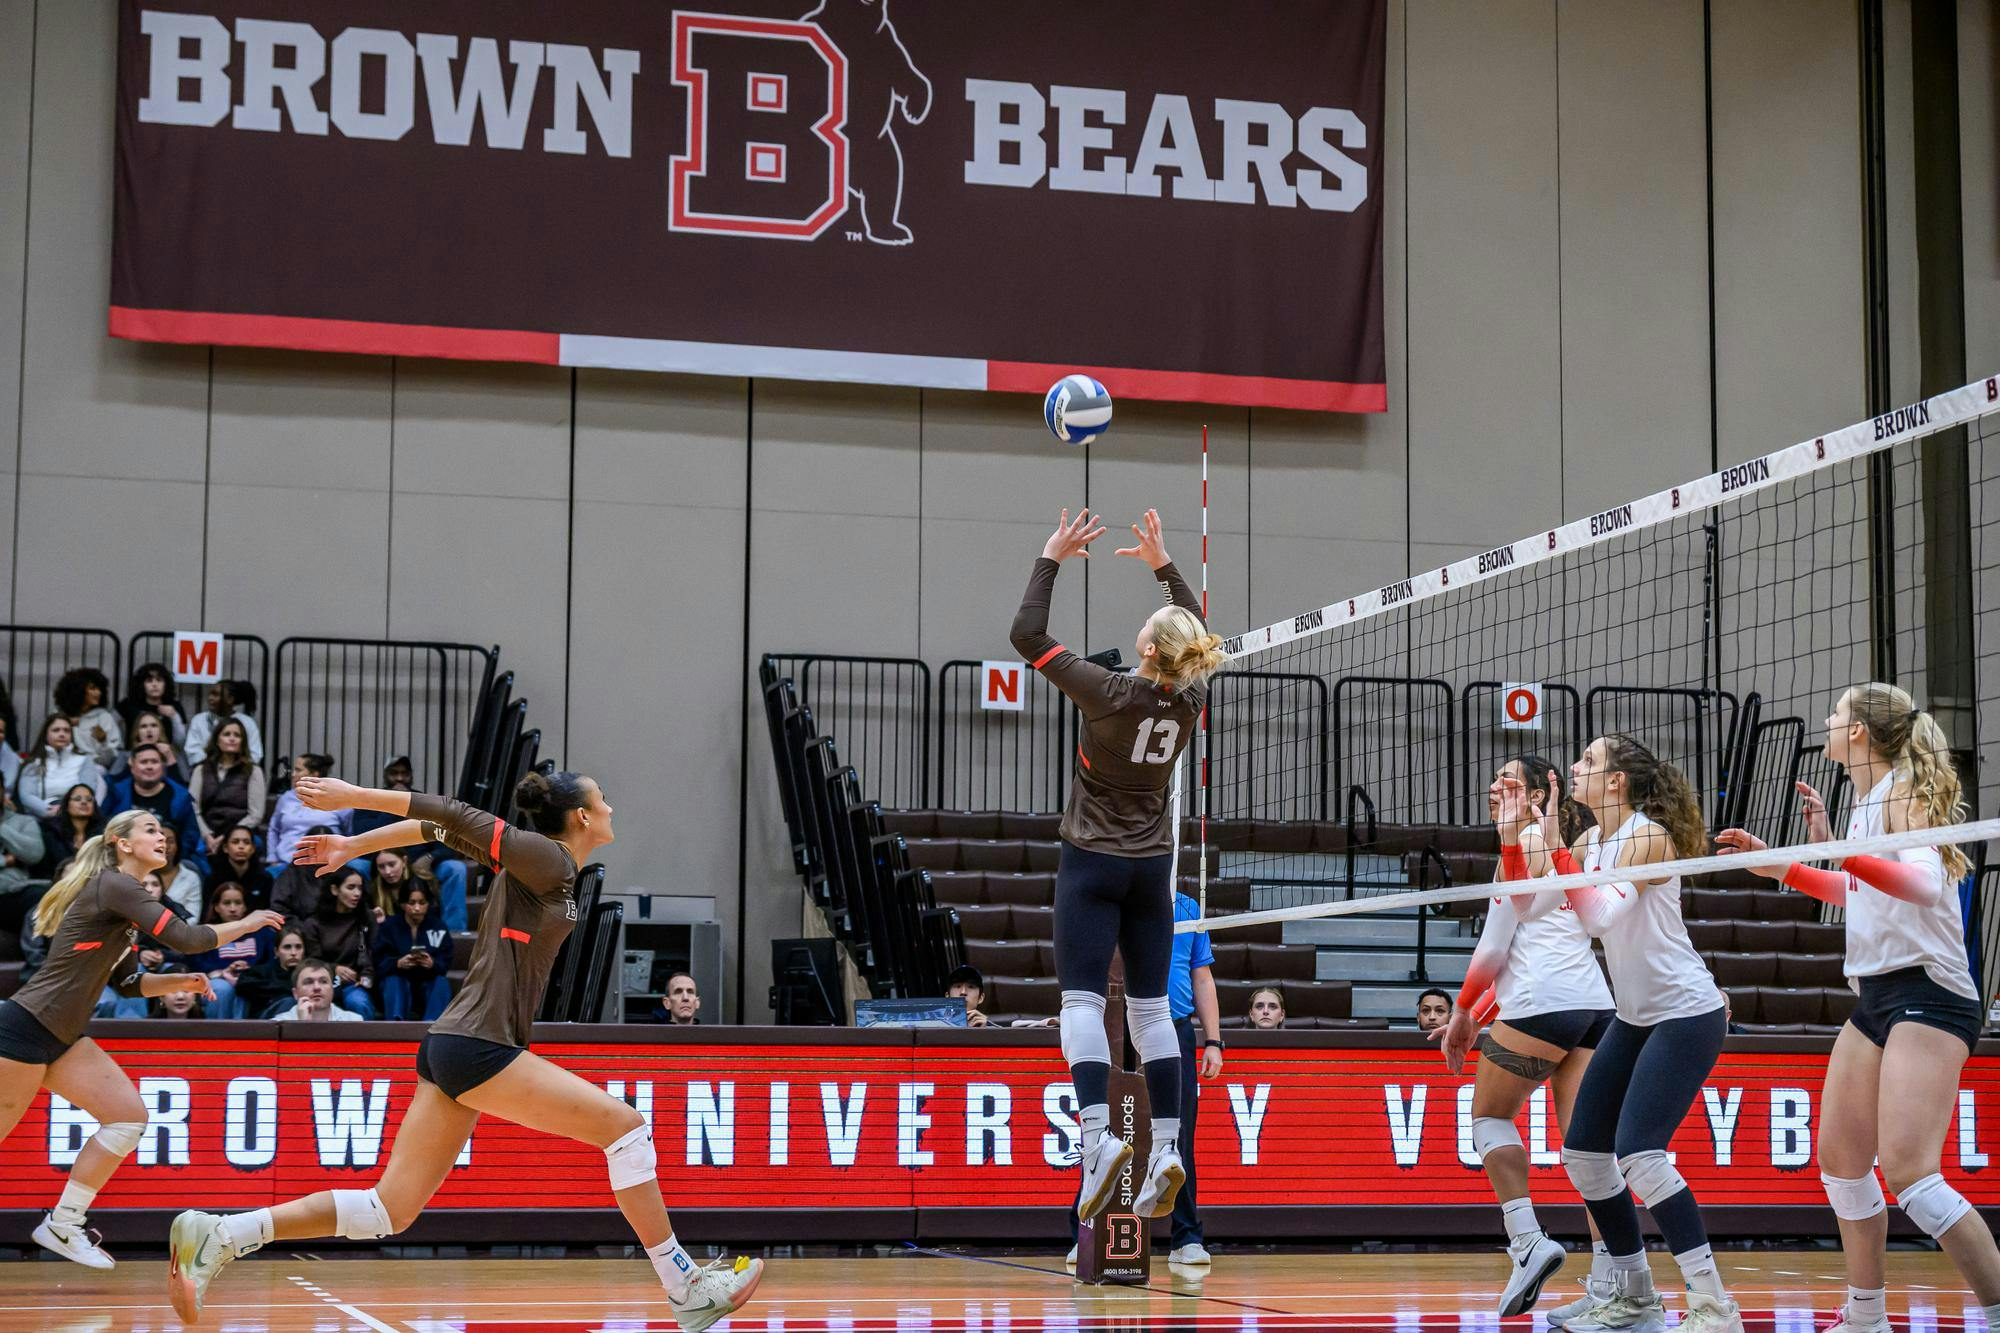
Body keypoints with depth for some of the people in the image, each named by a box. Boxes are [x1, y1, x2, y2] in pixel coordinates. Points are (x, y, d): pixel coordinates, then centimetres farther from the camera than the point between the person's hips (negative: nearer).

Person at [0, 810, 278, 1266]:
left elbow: (128, 983, 23)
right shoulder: (113, 886, -14)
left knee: (129, 1116, 0)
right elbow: (184, 937, -22)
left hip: (62, 1038, 10)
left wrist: (182, 982, 7)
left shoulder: (123, 897, 15)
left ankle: (63, 1225, 5)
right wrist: (246, 924, -9)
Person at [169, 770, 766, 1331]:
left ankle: (218, 1235, -1)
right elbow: (455, 816, -11)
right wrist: (356, 796, -12)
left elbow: (443, 828, 21)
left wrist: (353, 846, 25)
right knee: (625, 1125, -5)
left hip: (449, 1051, 9)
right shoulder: (549, 860, -8)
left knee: (388, 1211, 5)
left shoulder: (532, 861, 18)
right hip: (478, 1047, -9)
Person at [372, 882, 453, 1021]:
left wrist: (433, 964, -29)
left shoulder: (438, 927, 4)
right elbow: (379, 963, -8)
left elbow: (446, 963, -5)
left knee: (442, 982, -28)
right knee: (393, 980, -31)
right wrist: (398, 963, -29)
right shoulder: (389, 926, 2)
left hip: (429, 986, 1)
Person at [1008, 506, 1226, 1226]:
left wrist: (1051, 557, -6)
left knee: (1082, 1000, -7)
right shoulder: (1190, 698, -5)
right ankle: (1166, 1152, 2)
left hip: (1092, 863, -5)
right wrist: (1162, 563, 18)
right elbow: (1200, 634, 17)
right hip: (1152, 867, 5)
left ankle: (1100, 1137, -24)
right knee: (1151, 1006, 7)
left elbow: (1027, 635, -13)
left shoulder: (1111, 694, -19)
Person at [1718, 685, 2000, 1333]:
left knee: (1907, 1168, -21)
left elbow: (1926, 884, -29)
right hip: (1876, 999, 10)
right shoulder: (1867, 804, 14)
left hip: (1928, 993, -10)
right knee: (1839, 1157, 13)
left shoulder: (1904, 795, -11)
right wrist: (1781, 867, 27)